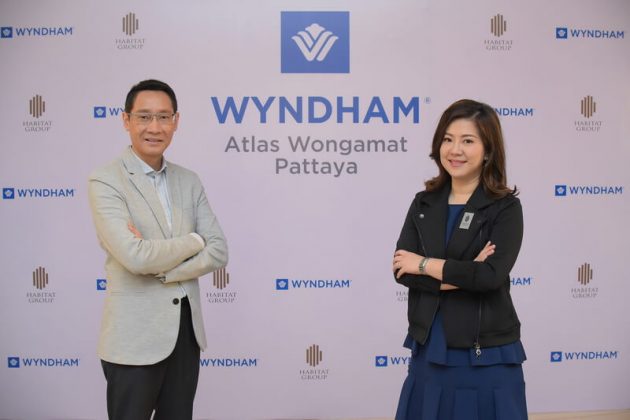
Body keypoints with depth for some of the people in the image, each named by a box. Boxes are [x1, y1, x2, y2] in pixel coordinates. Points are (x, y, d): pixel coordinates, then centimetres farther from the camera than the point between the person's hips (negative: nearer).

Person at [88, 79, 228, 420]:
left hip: (187, 330, 5)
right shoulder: (105, 181, -10)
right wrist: (193, 241, -8)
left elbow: (218, 252, 1)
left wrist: (161, 269, -13)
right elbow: (134, 256, -22)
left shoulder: (188, 181, 8)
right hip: (135, 337, -5)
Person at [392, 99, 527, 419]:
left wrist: (426, 264, -12)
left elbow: (492, 275, -21)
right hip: (429, 350, 4)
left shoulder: (505, 207, -7)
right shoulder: (424, 203, 5)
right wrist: (463, 276, -16)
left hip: (486, 355, -4)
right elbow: (401, 269, -6)